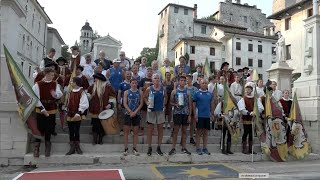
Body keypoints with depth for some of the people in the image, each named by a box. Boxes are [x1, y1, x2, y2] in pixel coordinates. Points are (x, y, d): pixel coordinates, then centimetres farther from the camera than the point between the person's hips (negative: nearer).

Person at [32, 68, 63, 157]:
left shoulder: (55, 84, 2)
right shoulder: (38, 84, -9)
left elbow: (60, 94, 4)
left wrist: (55, 94, -20)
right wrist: (42, 109, -13)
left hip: (52, 110, 3)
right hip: (41, 110, -3)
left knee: (49, 129, 9)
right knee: (40, 129, 0)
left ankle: (47, 146, 24)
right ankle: (36, 148, 13)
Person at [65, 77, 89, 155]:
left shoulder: (81, 92, -12)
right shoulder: (71, 92, 11)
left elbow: (84, 104, -17)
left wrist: (79, 113, -21)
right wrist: (67, 111, 17)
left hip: (77, 116, -6)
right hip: (70, 115, 6)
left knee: (77, 131, 3)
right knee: (71, 132, 9)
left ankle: (77, 146, 19)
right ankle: (72, 148, 17)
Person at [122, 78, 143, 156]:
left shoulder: (140, 92, 5)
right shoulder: (126, 92, 2)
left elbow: (141, 103, 1)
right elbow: (125, 104, -3)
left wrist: (135, 112, -10)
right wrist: (130, 112, -13)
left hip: (136, 114, 1)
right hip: (128, 114, -1)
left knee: (135, 131, 5)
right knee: (126, 131, 1)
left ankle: (134, 148, 13)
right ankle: (126, 148, 9)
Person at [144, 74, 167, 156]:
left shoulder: (163, 89, 1)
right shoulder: (149, 89, -5)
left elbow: (165, 97, 17)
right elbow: (144, 97, 10)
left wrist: (164, 104, 7)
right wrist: (147, 103, -1)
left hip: (160, 111, 2)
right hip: (151, 111, -2)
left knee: (160, 129, 8)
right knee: (150, 130, 3)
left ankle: (159, 147, 19)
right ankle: (149, 148, 13)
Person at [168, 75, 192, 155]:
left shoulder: (187, 92, 8)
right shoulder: (174, 91, 4)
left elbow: (190, 104, 7)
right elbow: (171, 102, 7)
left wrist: (190, 115, 1)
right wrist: (175, 104, -15)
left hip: (185, 113, 2)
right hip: (177, 113, -2)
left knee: (184, 131, 8)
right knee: (176, 130, 0)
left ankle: (184, 148, 17)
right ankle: (173, 148, 7)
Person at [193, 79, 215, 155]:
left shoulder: (210, 94, 9)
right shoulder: (197, 93, -3)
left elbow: (211, 105, 15)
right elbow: (194, 105, -3)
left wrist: (212, 114, 11)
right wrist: (195, 115, -9)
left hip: (207, 116, 4)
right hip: (199, 116, -4)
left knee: (206, 132, 10)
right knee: (199, 132, 3)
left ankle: (205, 148, 20)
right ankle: (198, 148, 12)